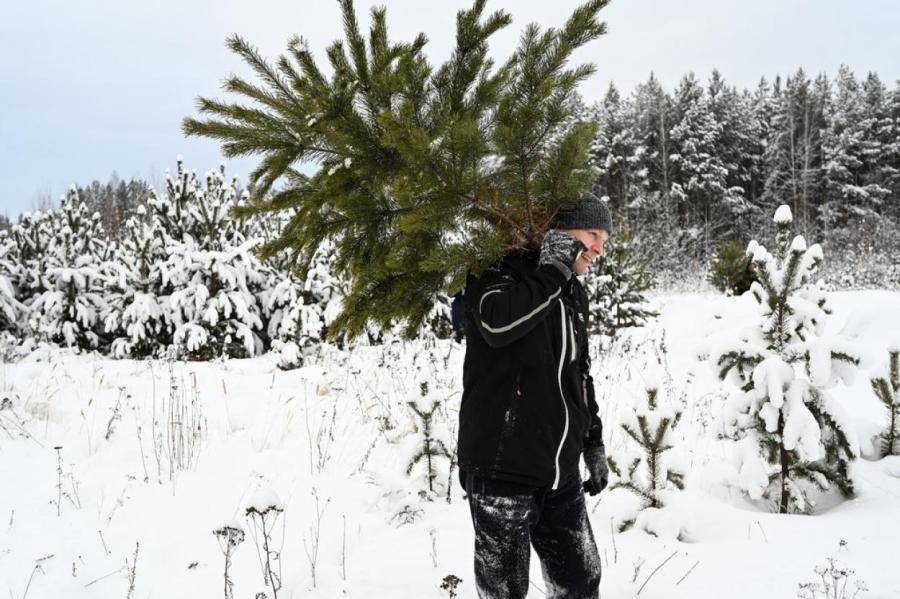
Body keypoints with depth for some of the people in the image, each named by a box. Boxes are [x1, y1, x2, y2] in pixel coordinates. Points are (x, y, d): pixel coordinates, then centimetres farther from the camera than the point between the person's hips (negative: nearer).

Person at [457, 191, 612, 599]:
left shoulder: (574, 295, 16)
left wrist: (594, 442, 21)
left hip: (560, 473, 7)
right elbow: (498, 324, -31)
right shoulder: (499, 272, -7)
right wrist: (552, 272, -22)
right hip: (502, 469, -7)